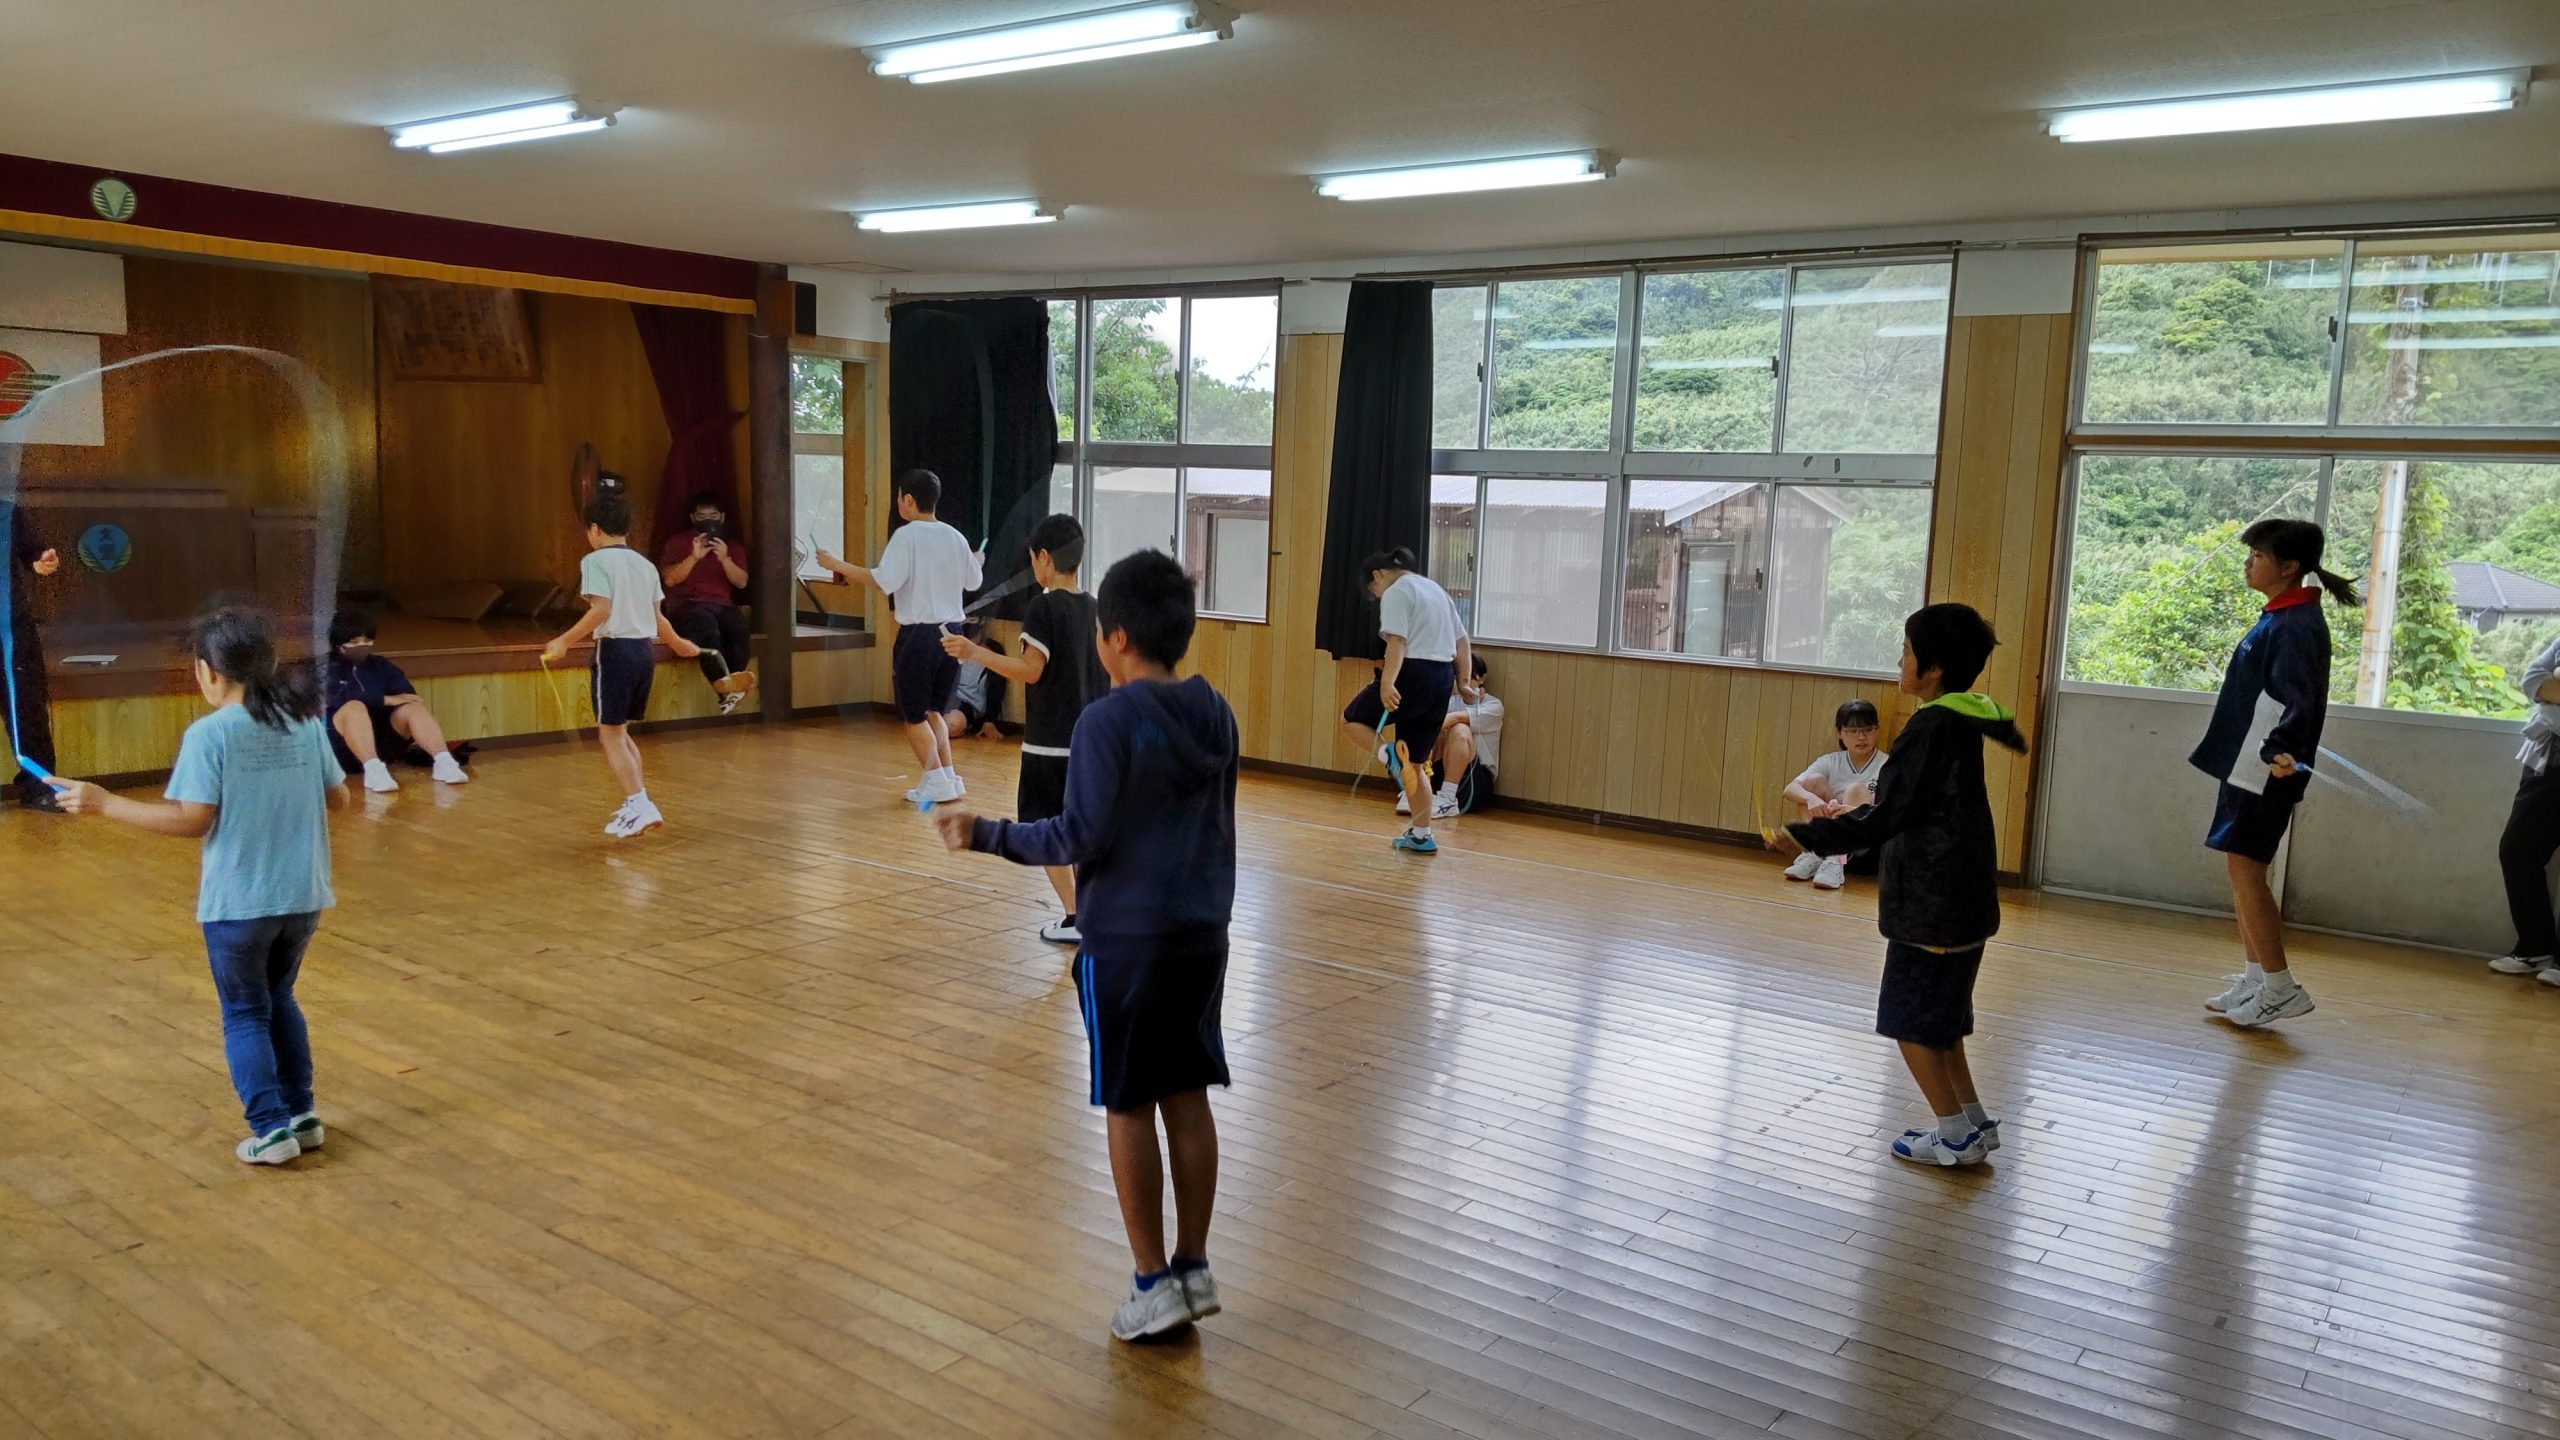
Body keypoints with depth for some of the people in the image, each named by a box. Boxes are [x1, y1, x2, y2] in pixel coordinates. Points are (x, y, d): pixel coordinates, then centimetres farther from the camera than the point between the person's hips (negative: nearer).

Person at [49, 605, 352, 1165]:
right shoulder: (306, 720, -1)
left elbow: (192, 821, -17)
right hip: (303, 896, 5)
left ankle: (271, 1129, 10)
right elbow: (339, 798, 7)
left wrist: (103, 802, -9)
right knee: (280, 1000, 23)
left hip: (239, 903, -4)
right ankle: (302, 1113, 24)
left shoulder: (209, 734, -15)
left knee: (245, 1015, 12)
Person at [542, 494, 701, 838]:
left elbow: (601, 610, -17)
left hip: (616, 649, -7)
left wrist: (565, 641, -16)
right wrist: (678, 644, 33)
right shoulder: (645, 564, 14)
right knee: (621, 731, 20)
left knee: (610, 735, -1)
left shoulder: (596, 560, -5)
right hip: (645, 649, 7)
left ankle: (640, 806, -11)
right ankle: (637, 803, 21)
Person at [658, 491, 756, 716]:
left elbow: (741, 582, 9)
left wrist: (724, 559, -7)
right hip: (687, 605, -3)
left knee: (740, 629, -34)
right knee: (707, 629, -39)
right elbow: (670, 579, 2)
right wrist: (694, 557, -9)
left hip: (722, 605, 3)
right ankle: (725, 685, -59)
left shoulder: (730, 546, 23)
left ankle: (729, 685, -47)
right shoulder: (677, 542, 16)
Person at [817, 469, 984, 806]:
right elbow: (973, 581, 18)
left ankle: (936, 782, 4)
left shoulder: (907, 536, -11)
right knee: (934, 712, 20)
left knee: (914, 716, 7)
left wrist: (839, 566, -15)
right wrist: (977, 561, 40)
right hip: (952, 632, 6)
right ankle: (948, 779, 16)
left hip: (918, 635, -6)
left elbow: (885, 580, -22)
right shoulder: (954, 537, 6)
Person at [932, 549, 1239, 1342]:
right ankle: (1194, 1270, 22)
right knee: (1187, 1097, 13)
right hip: (1202, 935, 6)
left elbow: (1081, 837, -18)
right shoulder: (1215, 714, 5)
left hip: (1126, 941, -6)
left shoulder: (1108, 721, -16)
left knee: (1129, 1108, 5)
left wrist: (986, 834, -9)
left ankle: (1154, 1284, 12)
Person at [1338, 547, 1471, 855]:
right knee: (1414, 765, 15)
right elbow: (1462, 641, 21)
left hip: (1413, 674, -9)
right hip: (1443, 679, 9)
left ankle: (1390, 756, -17)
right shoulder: (1436, 590, 23)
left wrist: (1387, 684, -29)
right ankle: (1421, 837, 15)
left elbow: (1397, 642, -20)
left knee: (1351, 720, 9)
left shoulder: (1396, 593, -5)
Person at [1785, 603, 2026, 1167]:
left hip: (1932, 903, -10)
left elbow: (1888, 818, -20)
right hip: (1962, 900, 10)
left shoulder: (1931, 727, -19)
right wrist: (1844, 821, 17)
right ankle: (1974, 1121, 26)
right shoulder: (1964, 724, 9)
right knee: (1938, 1018, 20)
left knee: (1910, 1020, 2)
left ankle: (1956, 1133, 9)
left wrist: (1808, 835, -14)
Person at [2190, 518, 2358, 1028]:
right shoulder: (2276, 618, 13)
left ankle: (2281, 988, -1)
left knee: (2245, 869, -7)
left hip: (2265, 772, -10)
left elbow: (2297, 701, -27)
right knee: (2242, 870, 13)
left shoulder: (2297, 626, -16)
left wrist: (2281, 748, -43)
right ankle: (2256, 980, 20)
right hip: (2245, 766, 10)